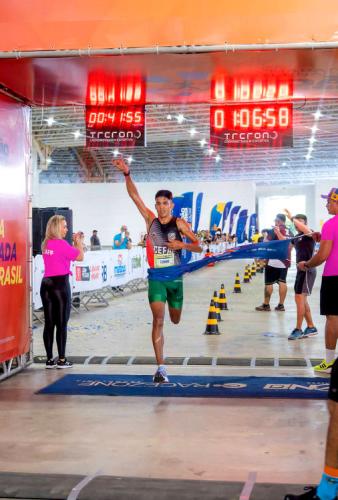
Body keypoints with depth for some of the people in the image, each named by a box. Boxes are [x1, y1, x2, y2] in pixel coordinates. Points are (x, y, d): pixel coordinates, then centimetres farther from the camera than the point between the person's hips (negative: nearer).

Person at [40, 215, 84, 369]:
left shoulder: (46, 244, 11)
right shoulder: (61, 243, -11)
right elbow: (80, 257, -4)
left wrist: (74, 243, 18)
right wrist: (78, 241, 9)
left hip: (46, 284, 7)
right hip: (60, 284, -7)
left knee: (49, 323, 7)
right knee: (62, 324, 0)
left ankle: (50, 359, 10)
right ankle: (62, 360, 3)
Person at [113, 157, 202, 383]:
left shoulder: (179, 223, -2)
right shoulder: (151, 220, 3)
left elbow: (199, 246, -1)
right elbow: (135, 196, -4)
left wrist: (182, 245, -19)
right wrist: (127, 174, -15)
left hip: (175, 277, 0)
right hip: (156, 277, 0)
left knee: (175, 320, 14)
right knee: (158, 320, -11)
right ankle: (161, 368, -10)